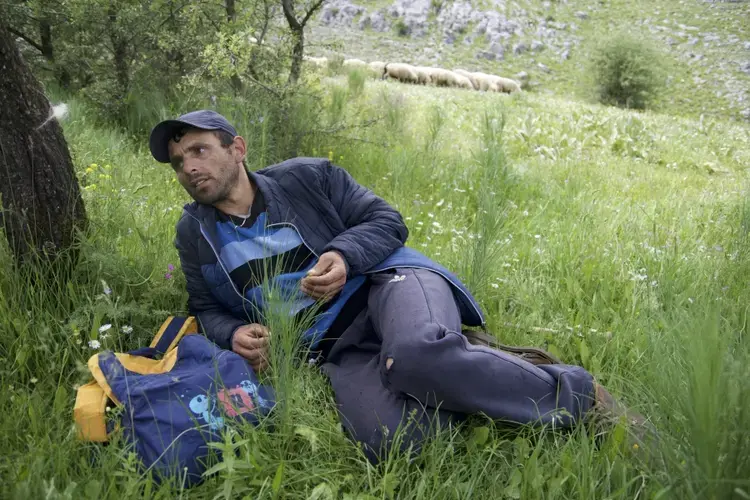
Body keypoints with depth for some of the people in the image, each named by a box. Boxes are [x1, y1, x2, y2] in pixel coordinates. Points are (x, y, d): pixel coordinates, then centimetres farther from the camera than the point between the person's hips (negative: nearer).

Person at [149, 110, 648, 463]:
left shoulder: (307, 176, 7)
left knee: (418, 354, -40)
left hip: (386, 280, -2)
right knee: (386, 440, -32)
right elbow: (207, 310, 21)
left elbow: (387, 221, 5)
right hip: (338, 346, 2)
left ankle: (573, 393, -18)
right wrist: (233, 335, -3)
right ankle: (479, 370, -7)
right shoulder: (194, 233, 15)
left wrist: (344, 255, -16)